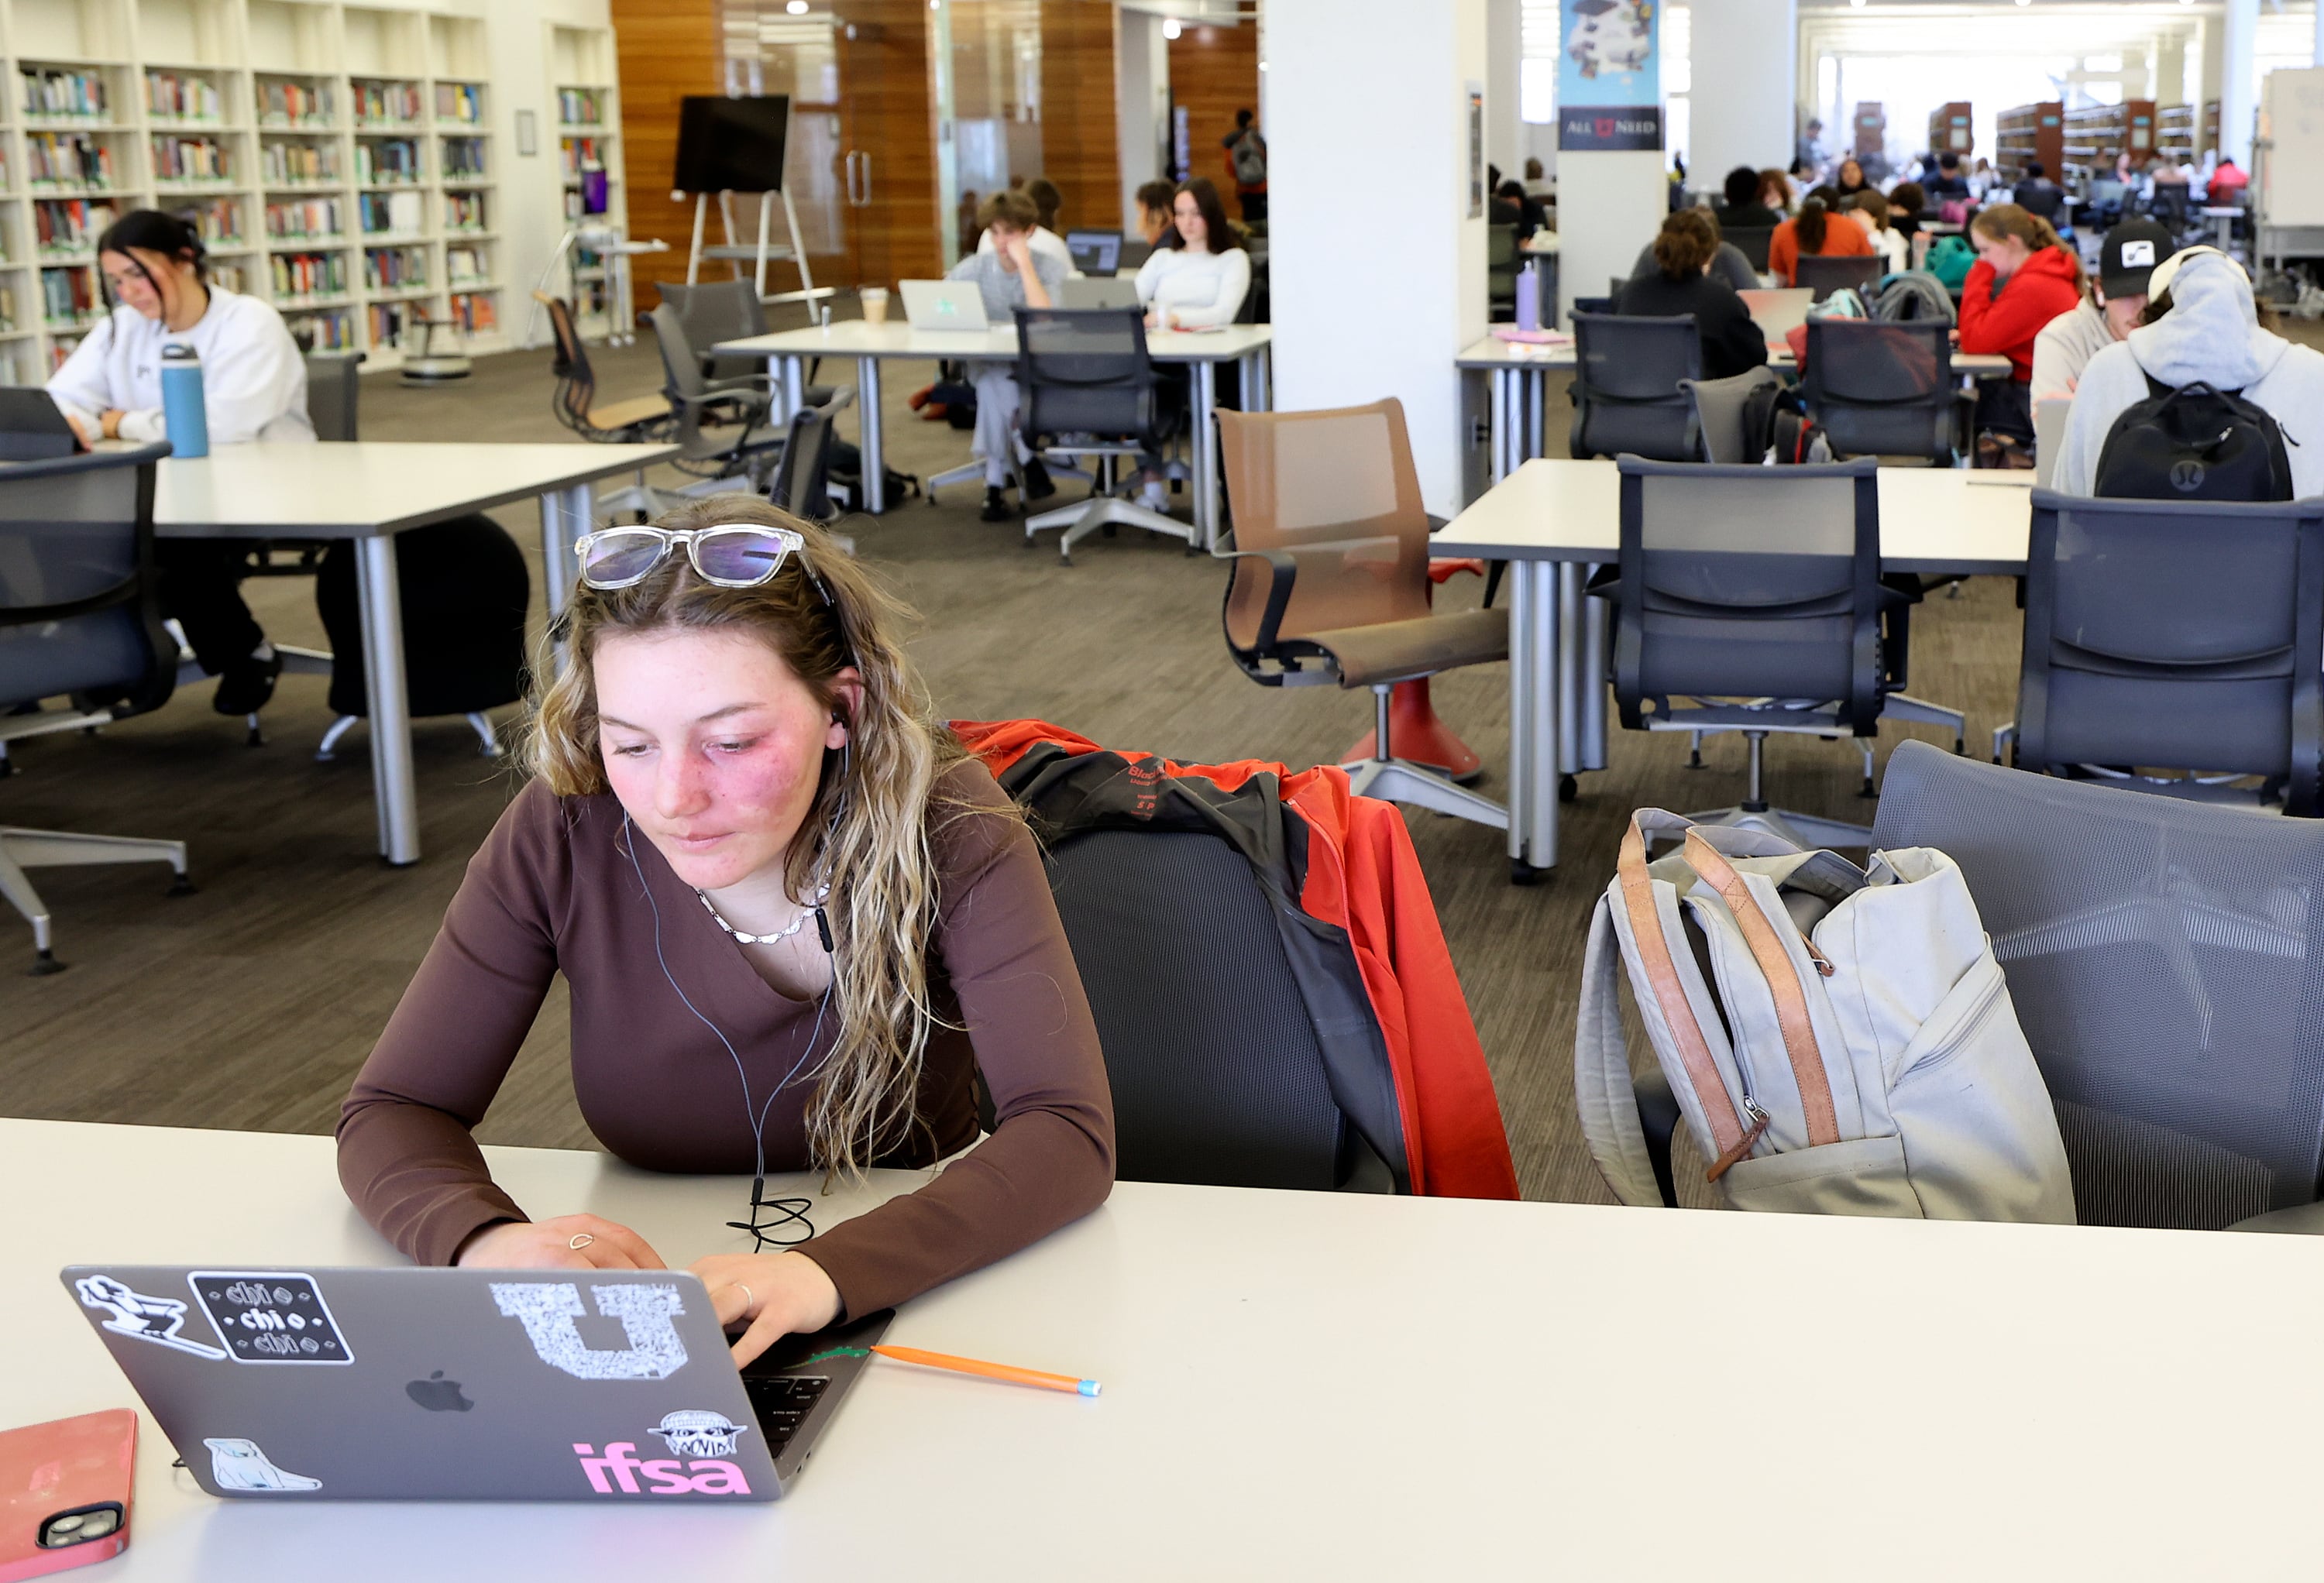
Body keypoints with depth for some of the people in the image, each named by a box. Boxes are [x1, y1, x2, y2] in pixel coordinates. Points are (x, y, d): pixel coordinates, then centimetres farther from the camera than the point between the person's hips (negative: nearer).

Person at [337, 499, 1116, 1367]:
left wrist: (831, 1270, -41)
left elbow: (1068, 1133, -24)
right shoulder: (562, 834, -13)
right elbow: (393, 1113, -8)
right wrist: (486, 1239, -32)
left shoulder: (944, 830, -17)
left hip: (910, 1287, -1)